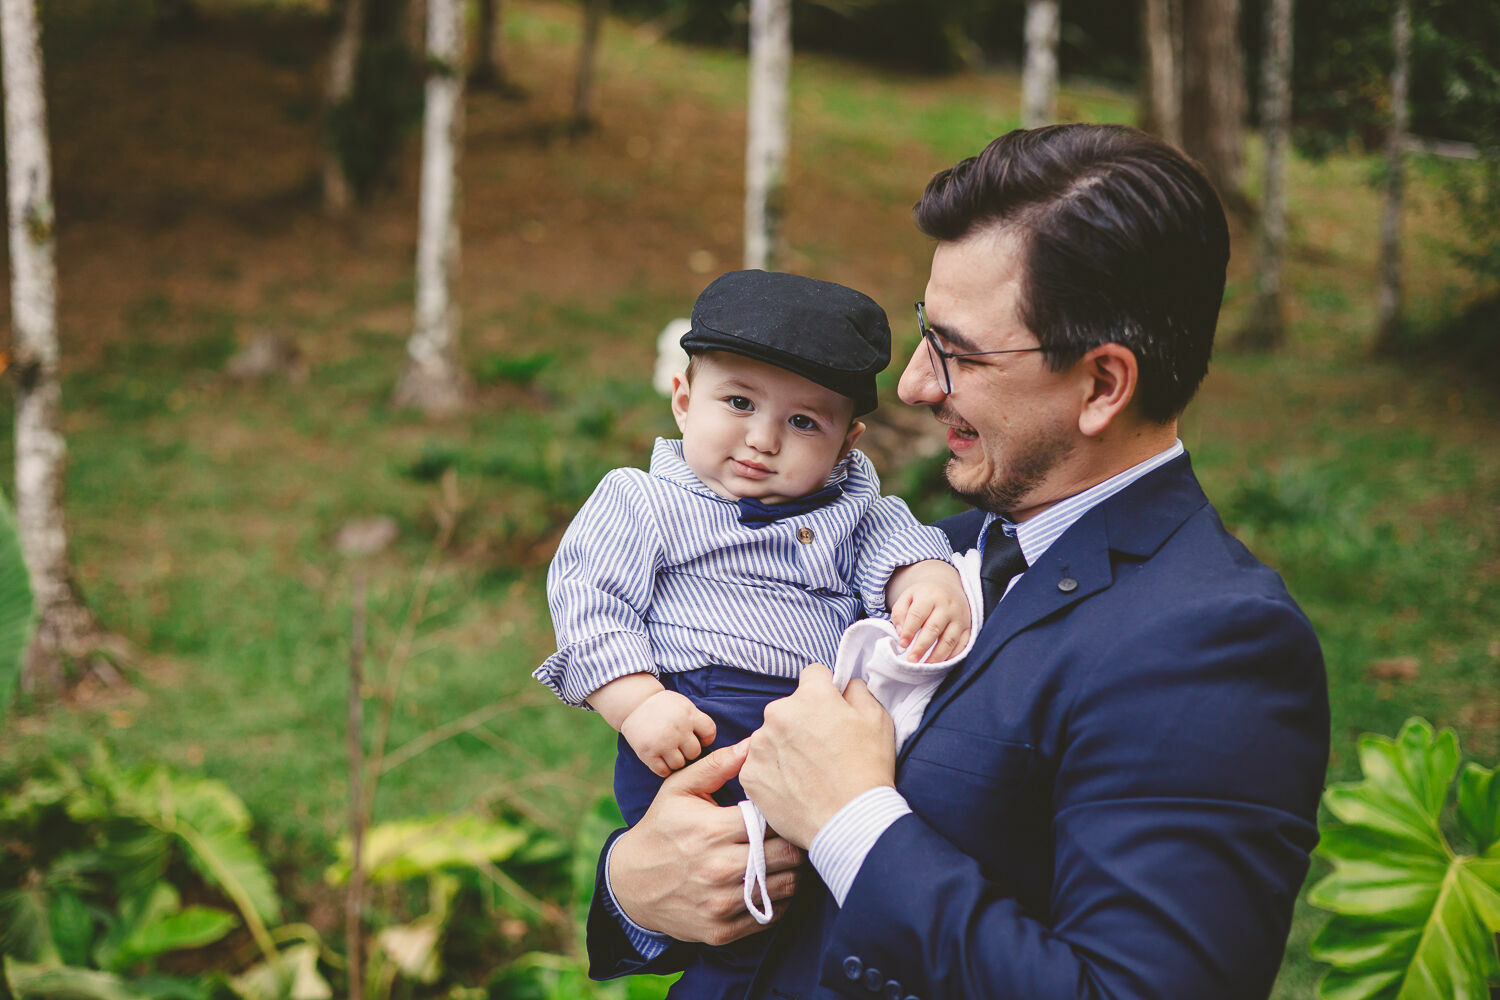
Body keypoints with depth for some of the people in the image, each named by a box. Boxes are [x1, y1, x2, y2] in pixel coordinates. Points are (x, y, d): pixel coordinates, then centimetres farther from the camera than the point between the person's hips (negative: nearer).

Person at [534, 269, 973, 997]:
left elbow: (893, 540, 9)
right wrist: (637, 703, -14)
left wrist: (931, 583, -15)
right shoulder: (639, 503, 8)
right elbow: (590, 602, 0)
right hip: (699, 726, -5)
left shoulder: (847, 508, 22)